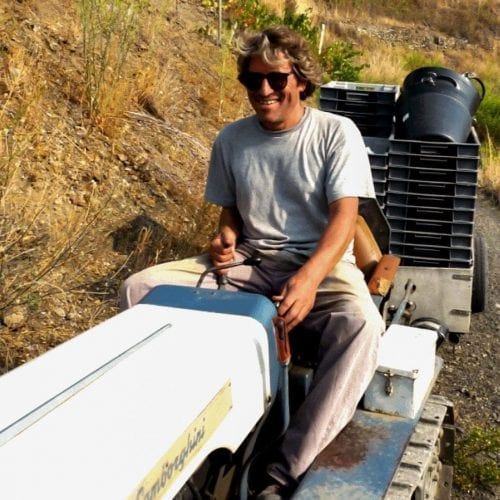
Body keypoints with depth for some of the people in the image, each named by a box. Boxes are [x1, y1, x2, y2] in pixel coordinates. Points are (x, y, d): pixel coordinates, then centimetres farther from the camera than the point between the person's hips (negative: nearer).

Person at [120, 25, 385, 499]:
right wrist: (225, 238, -7)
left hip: (320, 264, -3)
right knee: (139, 289, -13)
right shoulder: (231, 139, 7)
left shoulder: (337, 133, -5)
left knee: (360, 322, -38)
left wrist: (309, 277, -31)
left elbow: (344, 217, -13)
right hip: (249, 263, 4)